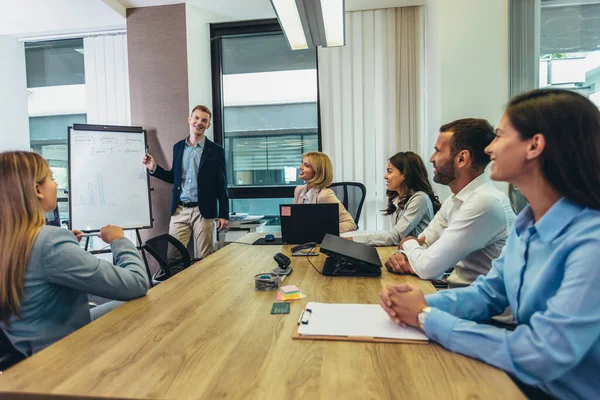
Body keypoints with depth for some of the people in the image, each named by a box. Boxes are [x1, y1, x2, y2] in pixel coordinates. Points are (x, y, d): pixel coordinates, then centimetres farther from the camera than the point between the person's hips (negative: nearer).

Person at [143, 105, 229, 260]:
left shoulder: (216, 151, -1)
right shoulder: (178, 147, 10)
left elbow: (221, 185, -1)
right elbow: (175, 177, 18)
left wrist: (224, 214, -4)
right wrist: (154, 168, 2)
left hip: (203, 211, -3)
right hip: (179, 210, 3)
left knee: (204, 259, 4)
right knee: (172, 256, 4)